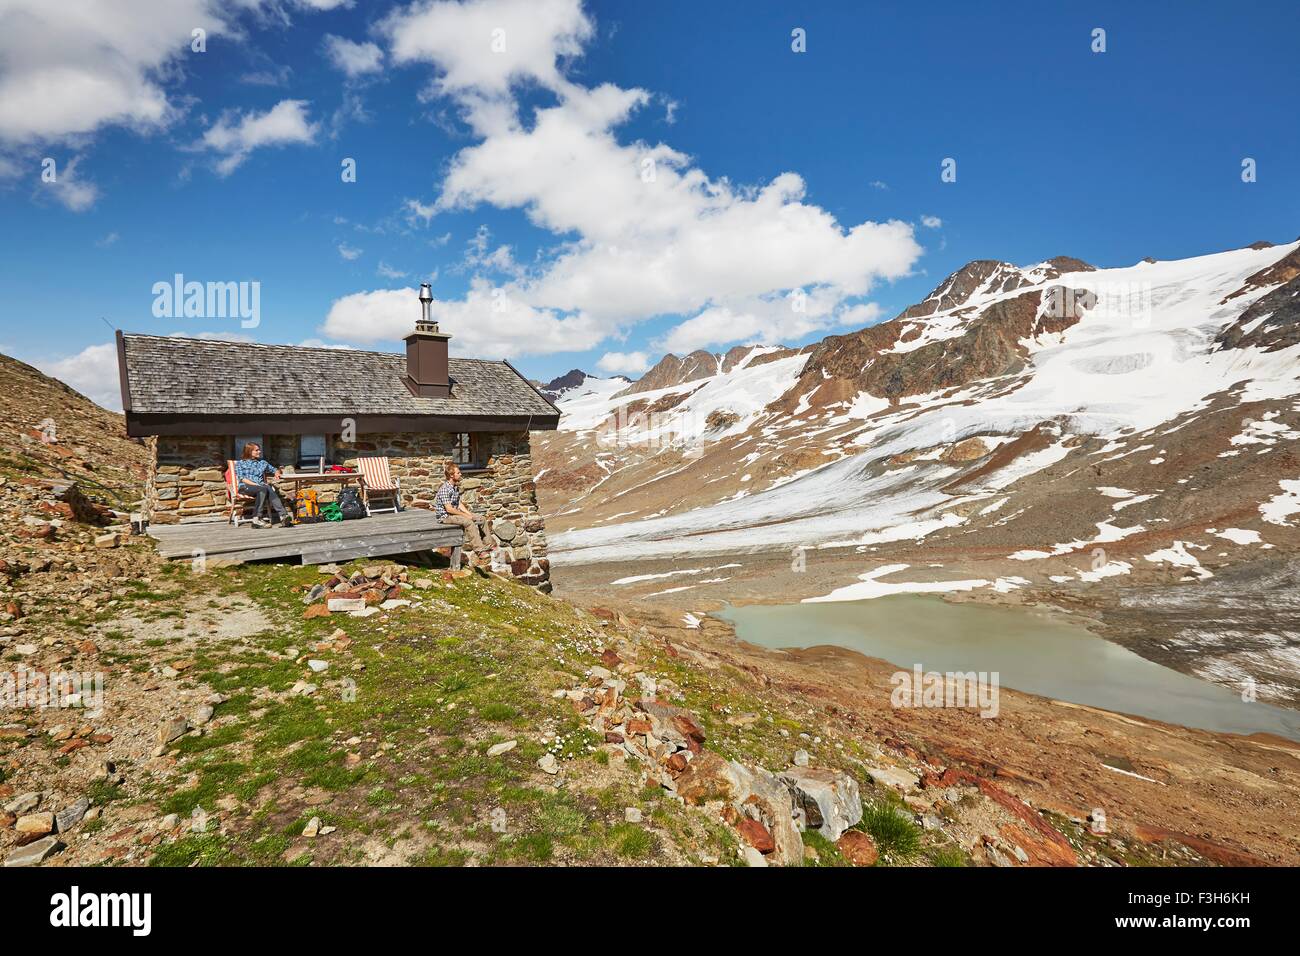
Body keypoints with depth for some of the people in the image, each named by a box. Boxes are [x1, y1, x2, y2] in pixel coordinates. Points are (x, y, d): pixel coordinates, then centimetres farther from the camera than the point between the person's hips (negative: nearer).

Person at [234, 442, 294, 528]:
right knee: (263, 489, -37)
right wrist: (255, 484, -14)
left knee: (269, 489, -35)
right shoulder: (240, 463, 13)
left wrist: (277, 472, 9)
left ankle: (283, 516, -51)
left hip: (260, 486, 3)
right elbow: (241, 478, 0)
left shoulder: (262, 462, 24)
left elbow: (274, 469, 36)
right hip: (245, 487, -3)